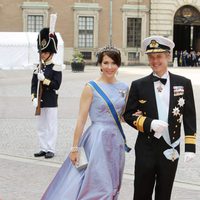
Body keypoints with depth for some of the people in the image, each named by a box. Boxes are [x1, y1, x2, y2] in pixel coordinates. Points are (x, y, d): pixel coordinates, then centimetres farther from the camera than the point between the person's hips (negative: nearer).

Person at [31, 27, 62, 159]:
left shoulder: (56, 68, -5)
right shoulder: (38, 69, 9)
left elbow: (56, 85, -13)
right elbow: (34, 85, 5)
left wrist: (44, 80, -18)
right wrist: (34, 98, -8)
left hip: (51, 103, -6)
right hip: (40, 102, 6)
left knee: (51, 127, 0)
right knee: (41, 127, 10)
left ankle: (51, 150, 6)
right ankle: (43, 149, 18)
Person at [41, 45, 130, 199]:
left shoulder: (124, 88, 6)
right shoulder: (91, 87, -9)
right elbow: (81, 119, -9)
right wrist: (75, 148, -10)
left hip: (116, 140, 5)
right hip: (97, 139, -5)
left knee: (112, 186, 14)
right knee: (95, 185, -4)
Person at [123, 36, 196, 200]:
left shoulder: (184, 84, 1)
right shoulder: (138, 85, -1)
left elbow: (190, 117, 2)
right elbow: (128, 115, 2)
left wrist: (190, 146, -3)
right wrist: (149, 123, -16)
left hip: (171, 149, 1)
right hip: (146, 148, -1)